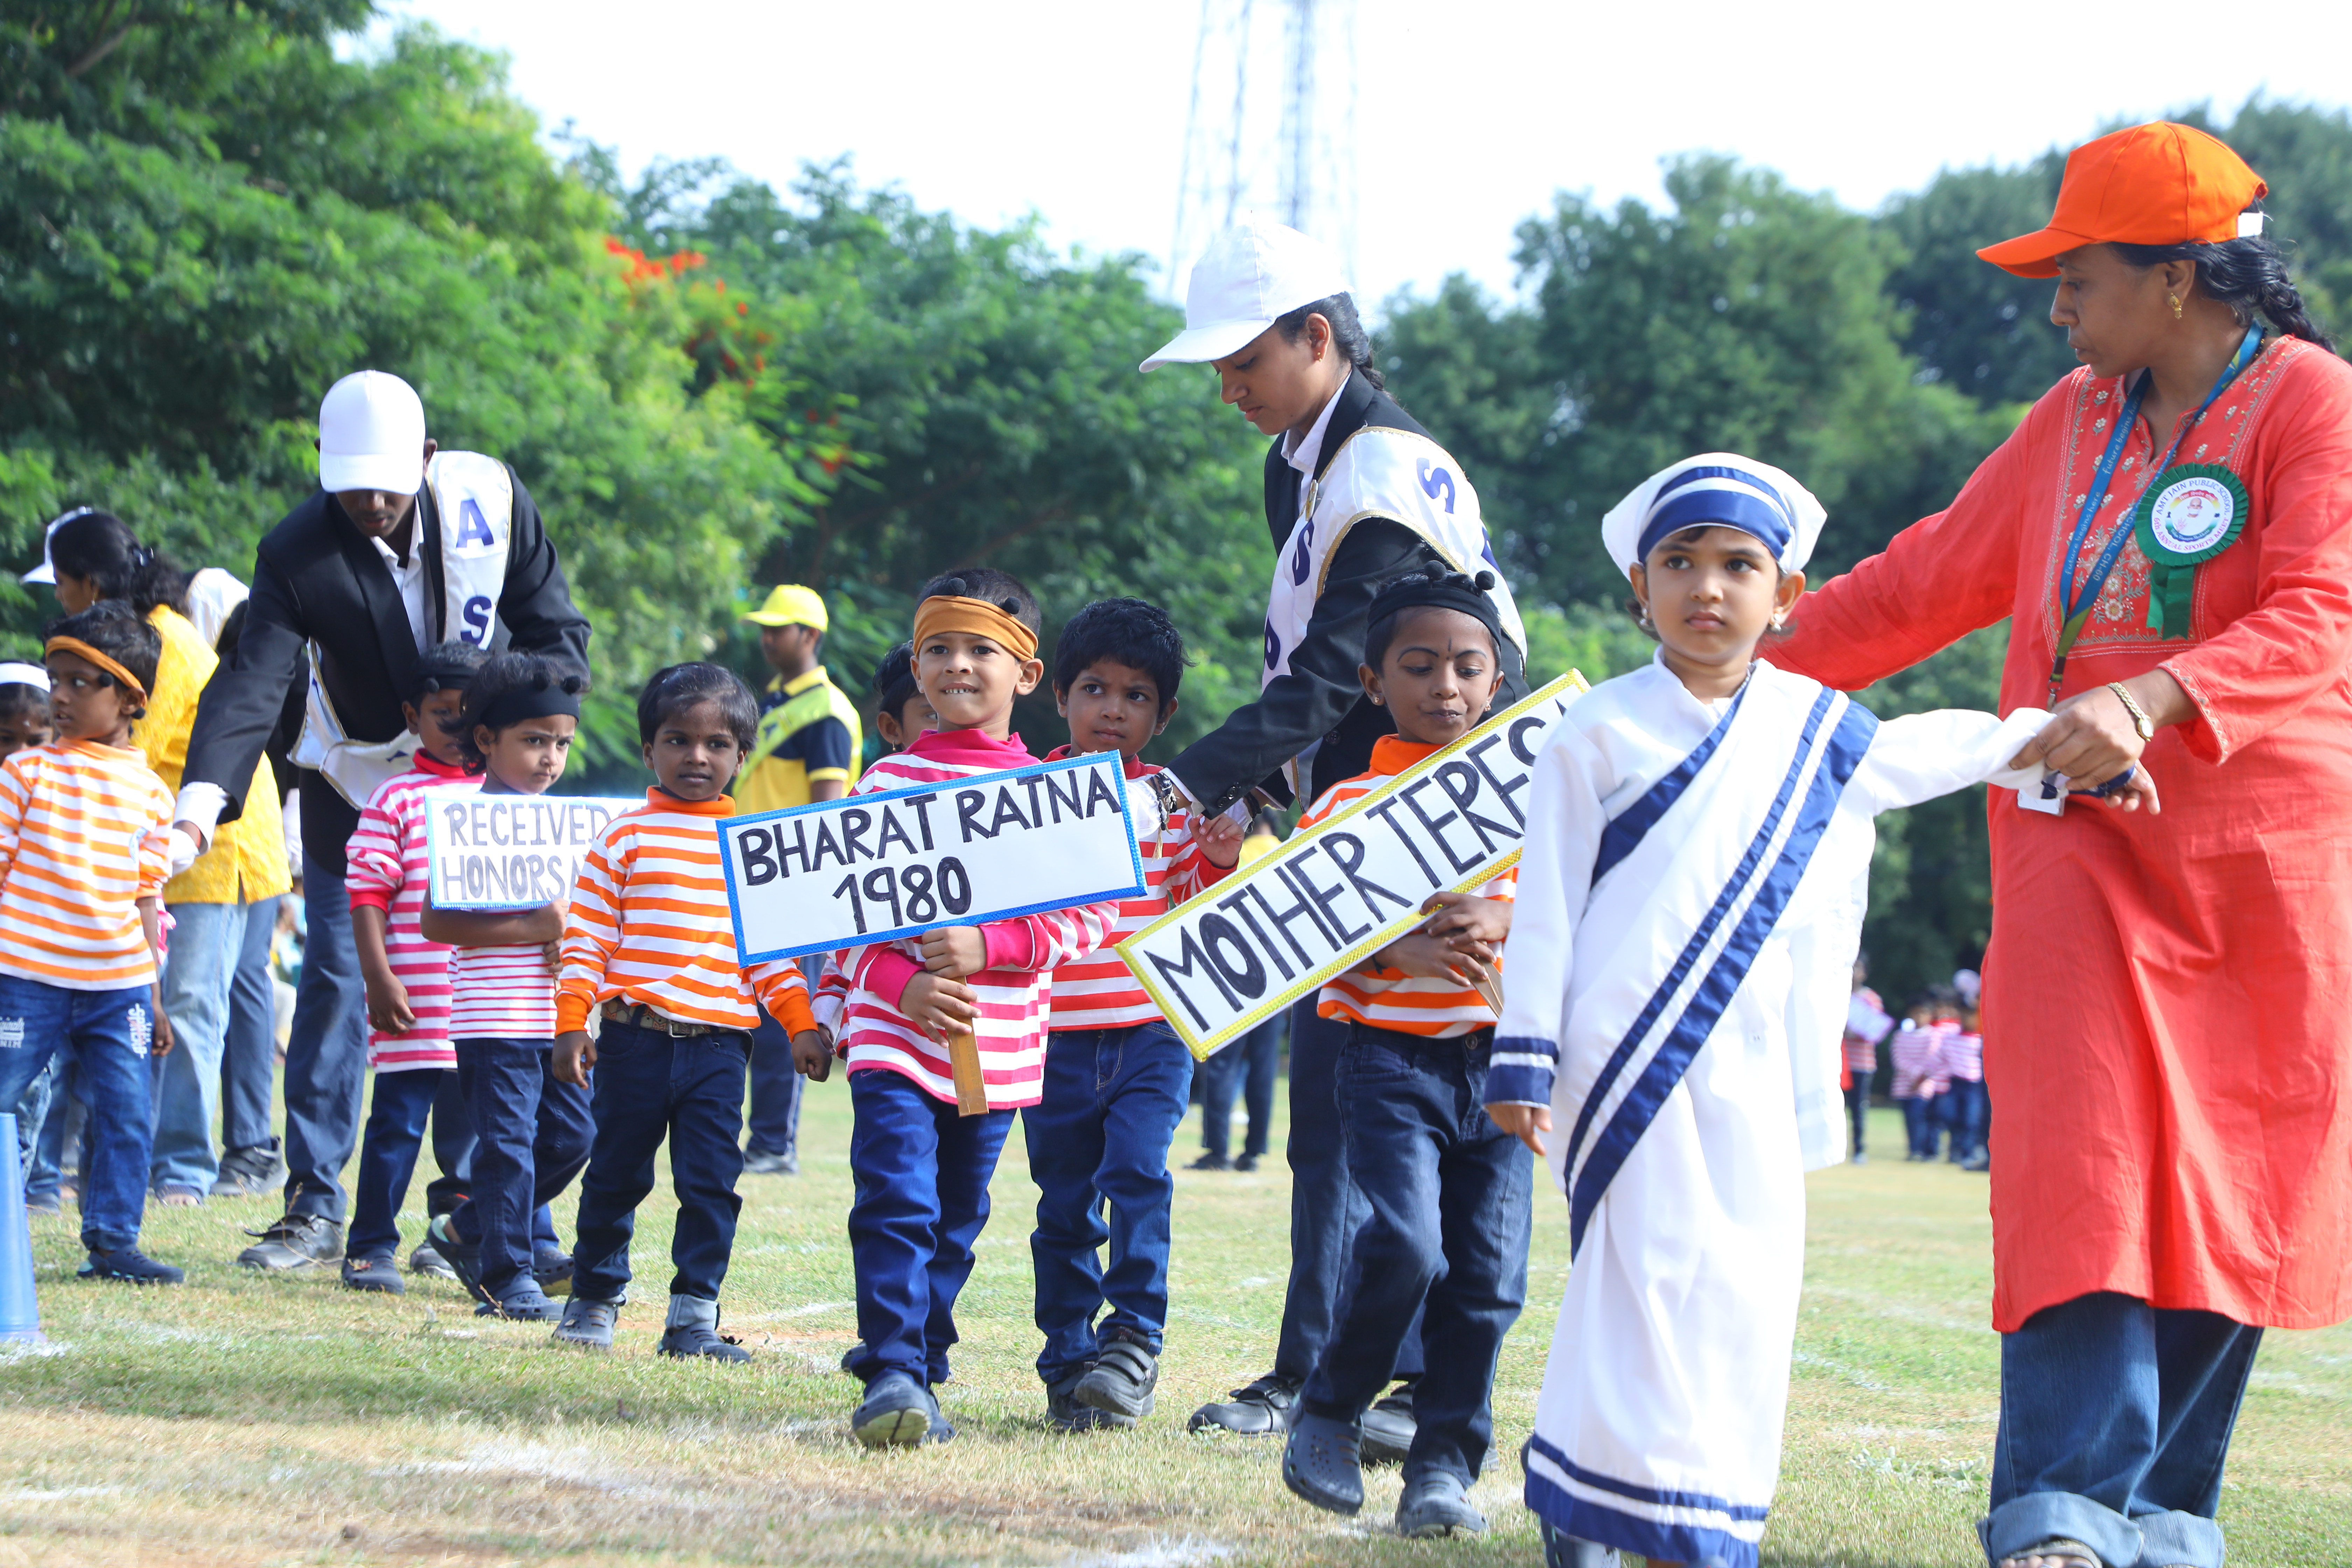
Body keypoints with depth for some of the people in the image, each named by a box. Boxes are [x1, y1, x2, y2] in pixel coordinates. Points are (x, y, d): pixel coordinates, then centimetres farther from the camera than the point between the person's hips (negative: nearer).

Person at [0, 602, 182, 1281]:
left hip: (119, 984, 3)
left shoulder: (150, 791, 7)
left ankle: (112, 1241, 12)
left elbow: (145, 898, 11)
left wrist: (154, 996, 11)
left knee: (127, 1116, 2)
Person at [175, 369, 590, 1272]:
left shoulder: (491, 500, -16)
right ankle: (314, 1209, 2)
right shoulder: (299, 553, -21)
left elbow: (556, 632, -7)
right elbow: (252, 683, -32)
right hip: (356, 788, -1)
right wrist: (200, 805, -47)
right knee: (336, 984, -5)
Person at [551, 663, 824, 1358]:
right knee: (617, 1176, 8)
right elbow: (586, 935, 1)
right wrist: (572, 1024, -5)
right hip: (634, 1038, -1)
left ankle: (693, 1317, 1)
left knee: (711, 1182, -3)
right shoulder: (625, 837, 3)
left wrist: (801, 1025, 5)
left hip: (719, 1042, 1)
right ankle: (593, 1301, 23)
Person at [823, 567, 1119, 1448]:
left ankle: (916, 1368, 26)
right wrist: (900, 984, -16)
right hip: (893, 1035, -2)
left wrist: (988, 948, -15)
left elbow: (1091, 913, -2)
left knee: (956, 1221, 12)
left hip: (1000, 1045, 2)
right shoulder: (891, 780, 4)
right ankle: (892, 1376, -15)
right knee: (895, 1204, -14)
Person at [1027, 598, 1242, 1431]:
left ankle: (1134, 1338, -8)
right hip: (1055, 1039, 1)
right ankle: (1069, 1365, 14)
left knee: (1138, 1172, -18)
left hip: (1153, 1033, -1)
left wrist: (1220, 863, -10)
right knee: (1065, 1204, 5)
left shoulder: (1176, 805, 5)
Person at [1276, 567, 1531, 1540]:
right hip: (1389, 1054, -3)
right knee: (1406, 1243, -19)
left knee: (1488, 1269, -2)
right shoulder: (1347, 805, 1)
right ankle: (1328, 1416, 4)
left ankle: (1445, 1461, 9)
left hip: (1499, 1056, 3)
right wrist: (1399, 953, -20)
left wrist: (1500, 926, -17)